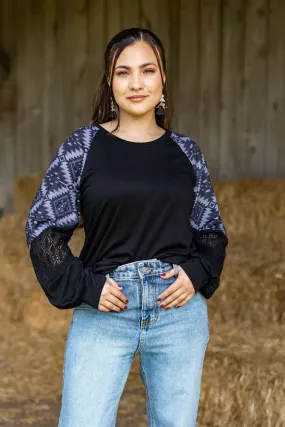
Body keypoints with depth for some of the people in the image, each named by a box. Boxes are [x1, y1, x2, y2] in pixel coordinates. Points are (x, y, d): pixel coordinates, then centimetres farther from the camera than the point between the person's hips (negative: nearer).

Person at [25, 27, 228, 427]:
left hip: (179, 309, 2)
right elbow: (43, 226, 0)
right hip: (104, 310, -2)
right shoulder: (83, 145, 0)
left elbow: (212, 230, 15)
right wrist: (84, 286, -10)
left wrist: (197, 274, -4)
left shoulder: (186, 151, 7)